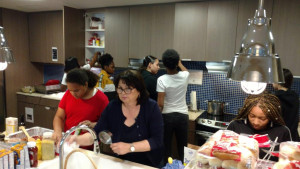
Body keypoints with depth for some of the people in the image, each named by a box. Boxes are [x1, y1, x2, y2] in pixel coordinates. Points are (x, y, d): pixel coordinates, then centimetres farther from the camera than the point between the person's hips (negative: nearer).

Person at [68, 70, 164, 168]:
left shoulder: (151, 107, -15)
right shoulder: (112, 107, -6)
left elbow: (157, 140, -20)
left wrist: (129, 147, -29)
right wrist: (78, 140, -26)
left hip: (148, 164, -2)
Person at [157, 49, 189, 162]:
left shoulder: (162, 79, -15)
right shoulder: (184, 76, -5)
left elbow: (160, 104, -17)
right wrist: (179, 63, 41)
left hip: (167, 116, -2)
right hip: (182, 115, 3)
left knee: (166, 147, 11)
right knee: (182, 147, 13)